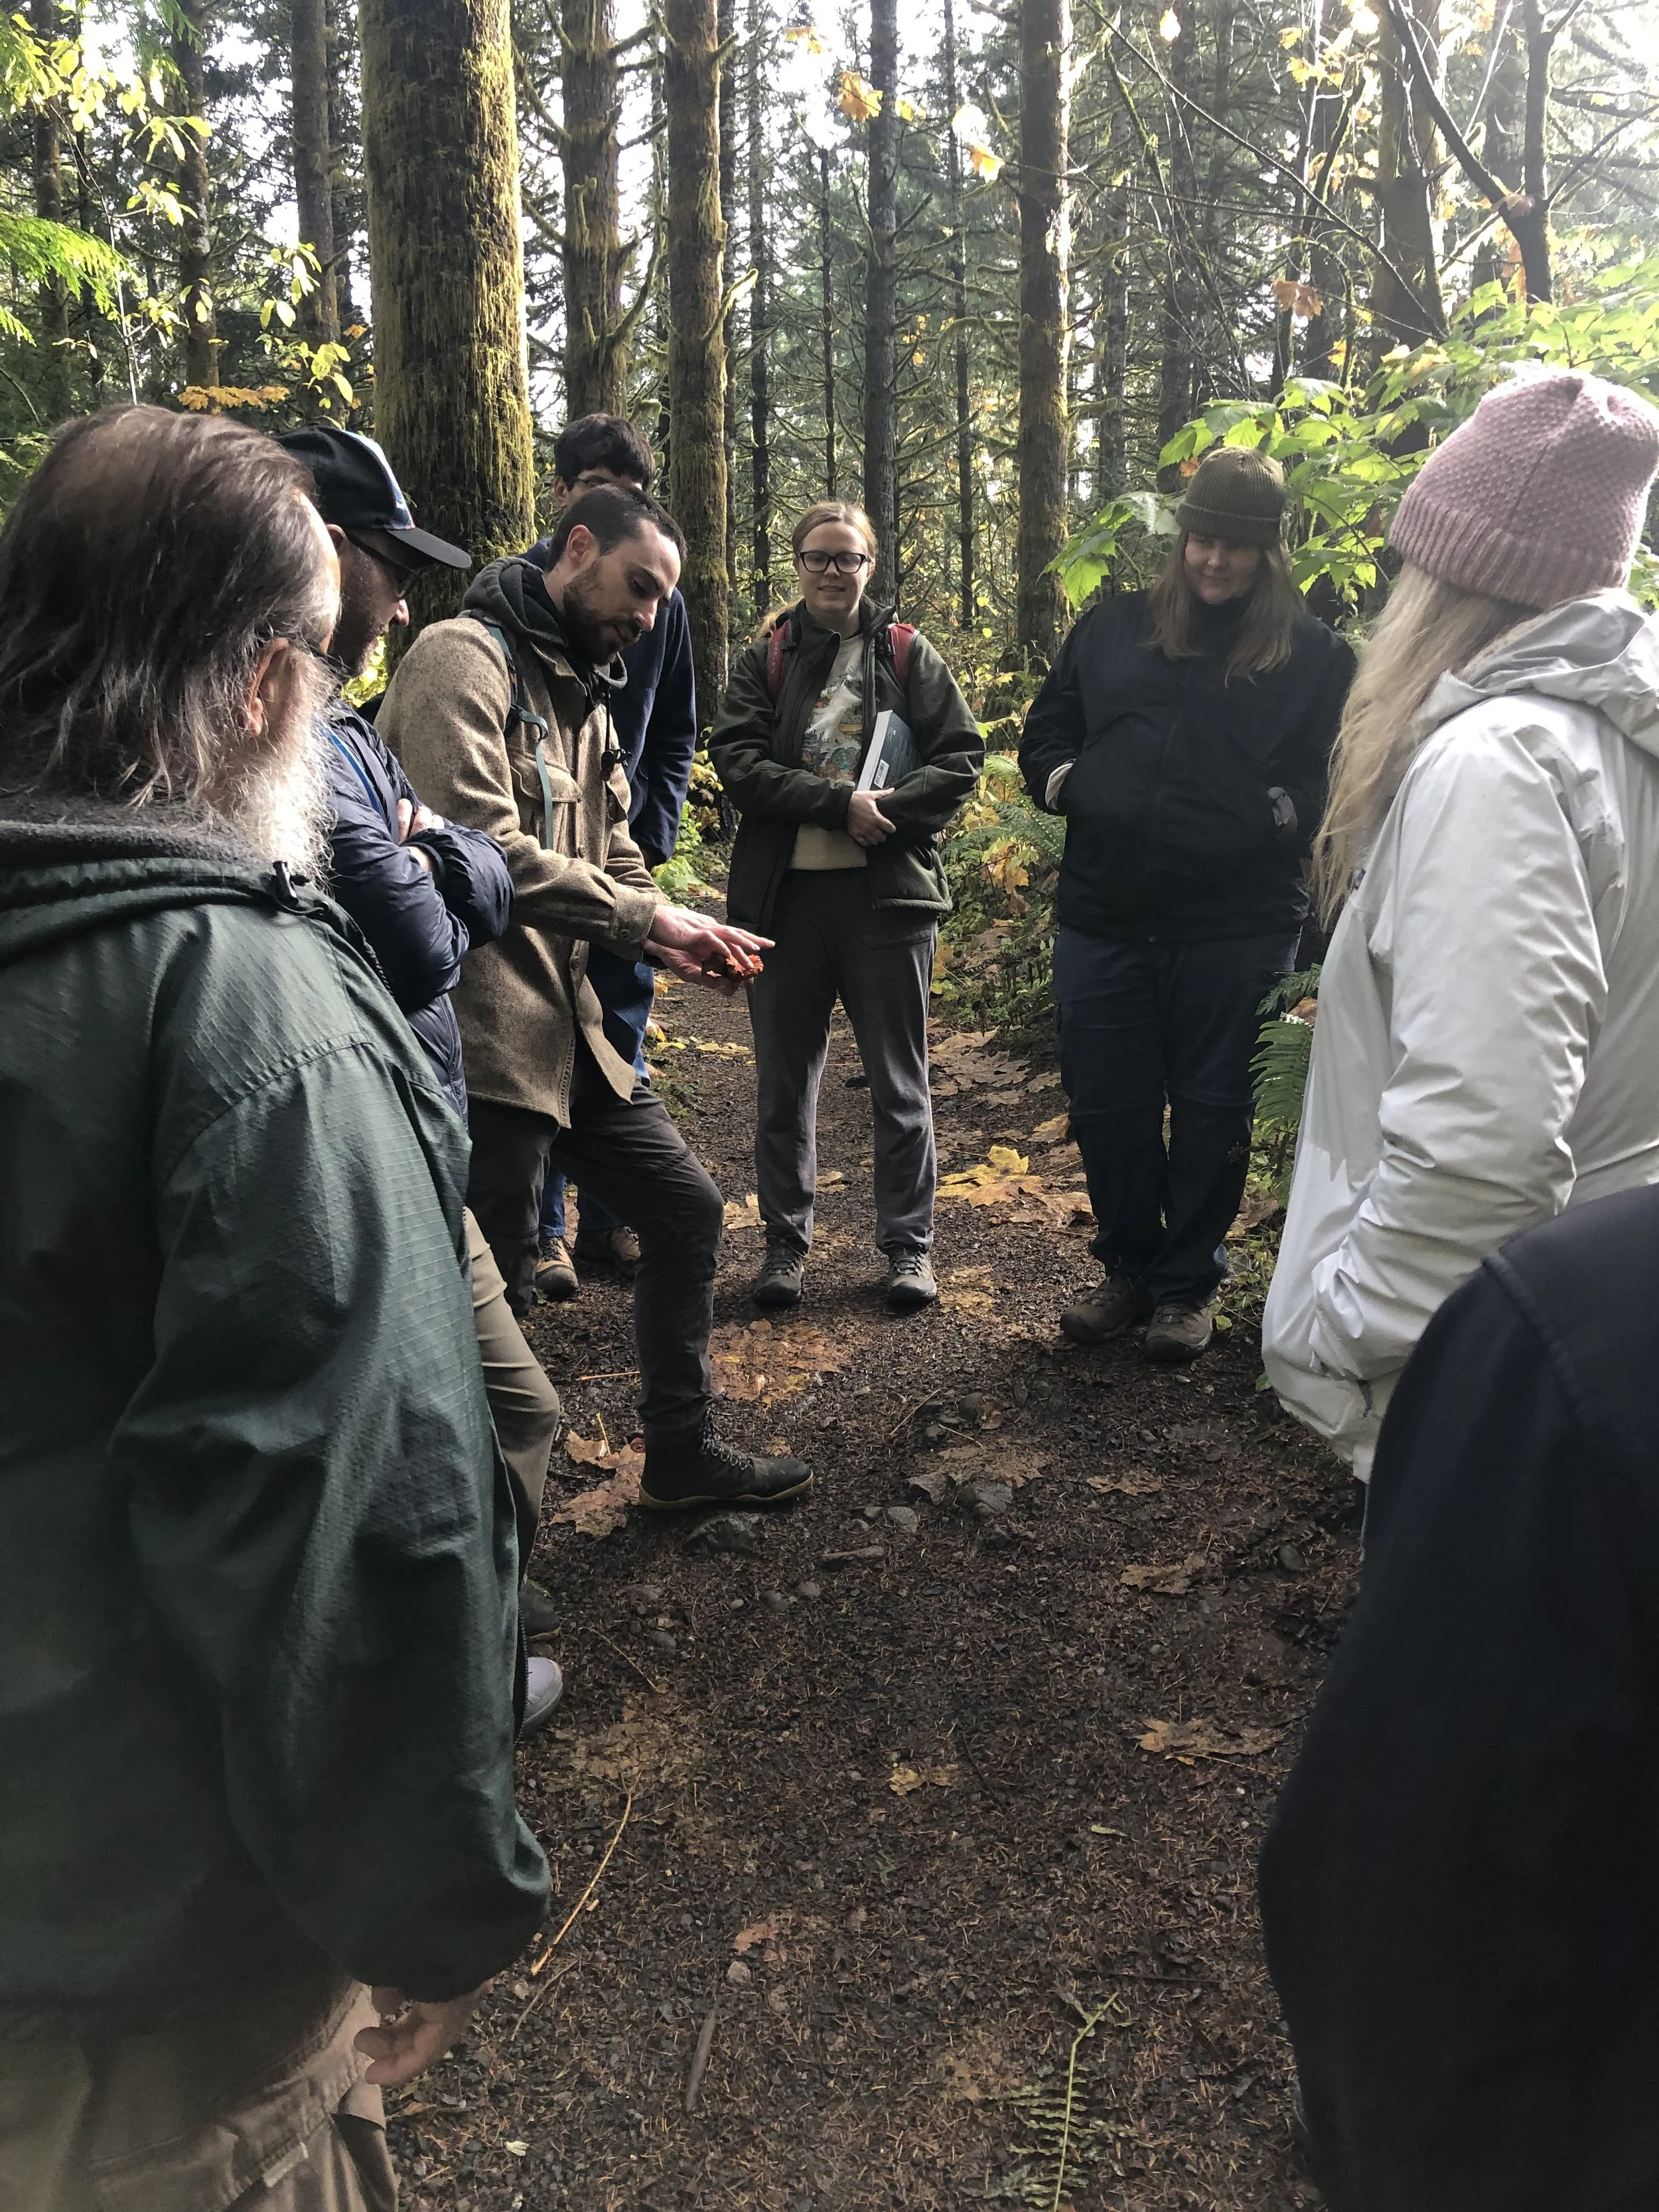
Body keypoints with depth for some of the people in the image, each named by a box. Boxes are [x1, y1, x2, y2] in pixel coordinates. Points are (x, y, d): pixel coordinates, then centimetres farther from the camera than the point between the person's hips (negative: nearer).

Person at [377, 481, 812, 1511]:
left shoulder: (587, 694, 20)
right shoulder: (467, 656, -10)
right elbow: (481, 847, -23)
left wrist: (674, 936, -1)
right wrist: (648, 917, -16)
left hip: (571, 1027, 10)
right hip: (483, 1031, -10)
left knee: (687, 1206, 14)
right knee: (493, 1295, -2)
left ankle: (682, 1452, 29)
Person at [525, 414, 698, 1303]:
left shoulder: (662, 600, 9)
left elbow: (675, 732, 13)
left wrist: (654, 835, 1)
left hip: (627, 853, 4)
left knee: (622, 1039, 8)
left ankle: (609, 1218, 20)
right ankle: (542, 1227, 9)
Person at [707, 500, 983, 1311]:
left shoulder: (908, 655, 7)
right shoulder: (765, 659, 7)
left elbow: (961, 755, 1)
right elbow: (737, 760, -6)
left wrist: (888, 806, -16)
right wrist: (839, 803, -17)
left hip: (887, 891, -1)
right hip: (784, 893, 1)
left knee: (899, 1080, 5)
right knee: (783, 1081, 9)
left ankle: (909, 1243, 17)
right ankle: (786, 1242, 21)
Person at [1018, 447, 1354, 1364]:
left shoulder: (1314, 654, 2)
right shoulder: (1112, 627, 11)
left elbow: (1331, 782, 1)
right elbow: (1044, 733, 19)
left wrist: (1279, 814, -17)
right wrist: (1064, 782, 1)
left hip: (1237, 929, -3)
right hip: (1105, 917, 3)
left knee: (1210, 1112, 9)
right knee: (1106, 1105, 10)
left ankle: (1189, 1282, 26)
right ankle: (1128, 1265, 30)